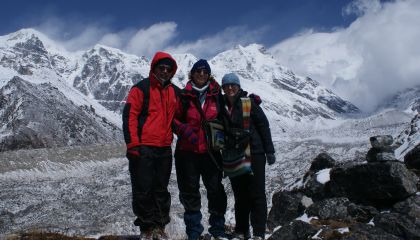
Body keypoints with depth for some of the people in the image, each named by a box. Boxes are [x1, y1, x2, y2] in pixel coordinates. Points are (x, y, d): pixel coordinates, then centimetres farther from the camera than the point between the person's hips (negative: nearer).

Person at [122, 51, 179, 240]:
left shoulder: (175, 92, 13)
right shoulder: (141, 88, -3)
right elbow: (129, 116, -8)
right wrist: (132, 145, -14)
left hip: (165, 149, 5)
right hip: (143, 149, -5)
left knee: (161, 189, 10)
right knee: (143, 190, -1)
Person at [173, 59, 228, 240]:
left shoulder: (216, 95, 5)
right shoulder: (184, 95, -1)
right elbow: (174, 119, 2)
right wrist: (185, 130, -14)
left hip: (210, 150, 2)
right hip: (188, 150, -1)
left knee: (215, 189, 4)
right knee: (190, 191, 6)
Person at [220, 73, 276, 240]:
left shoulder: (249, 102, -5)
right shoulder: (222, 106, 8)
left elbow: (263, 126, -5)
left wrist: (269, 151, -7)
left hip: (254, 154, -4)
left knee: (257, 194, -1)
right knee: (240, 195, 12)